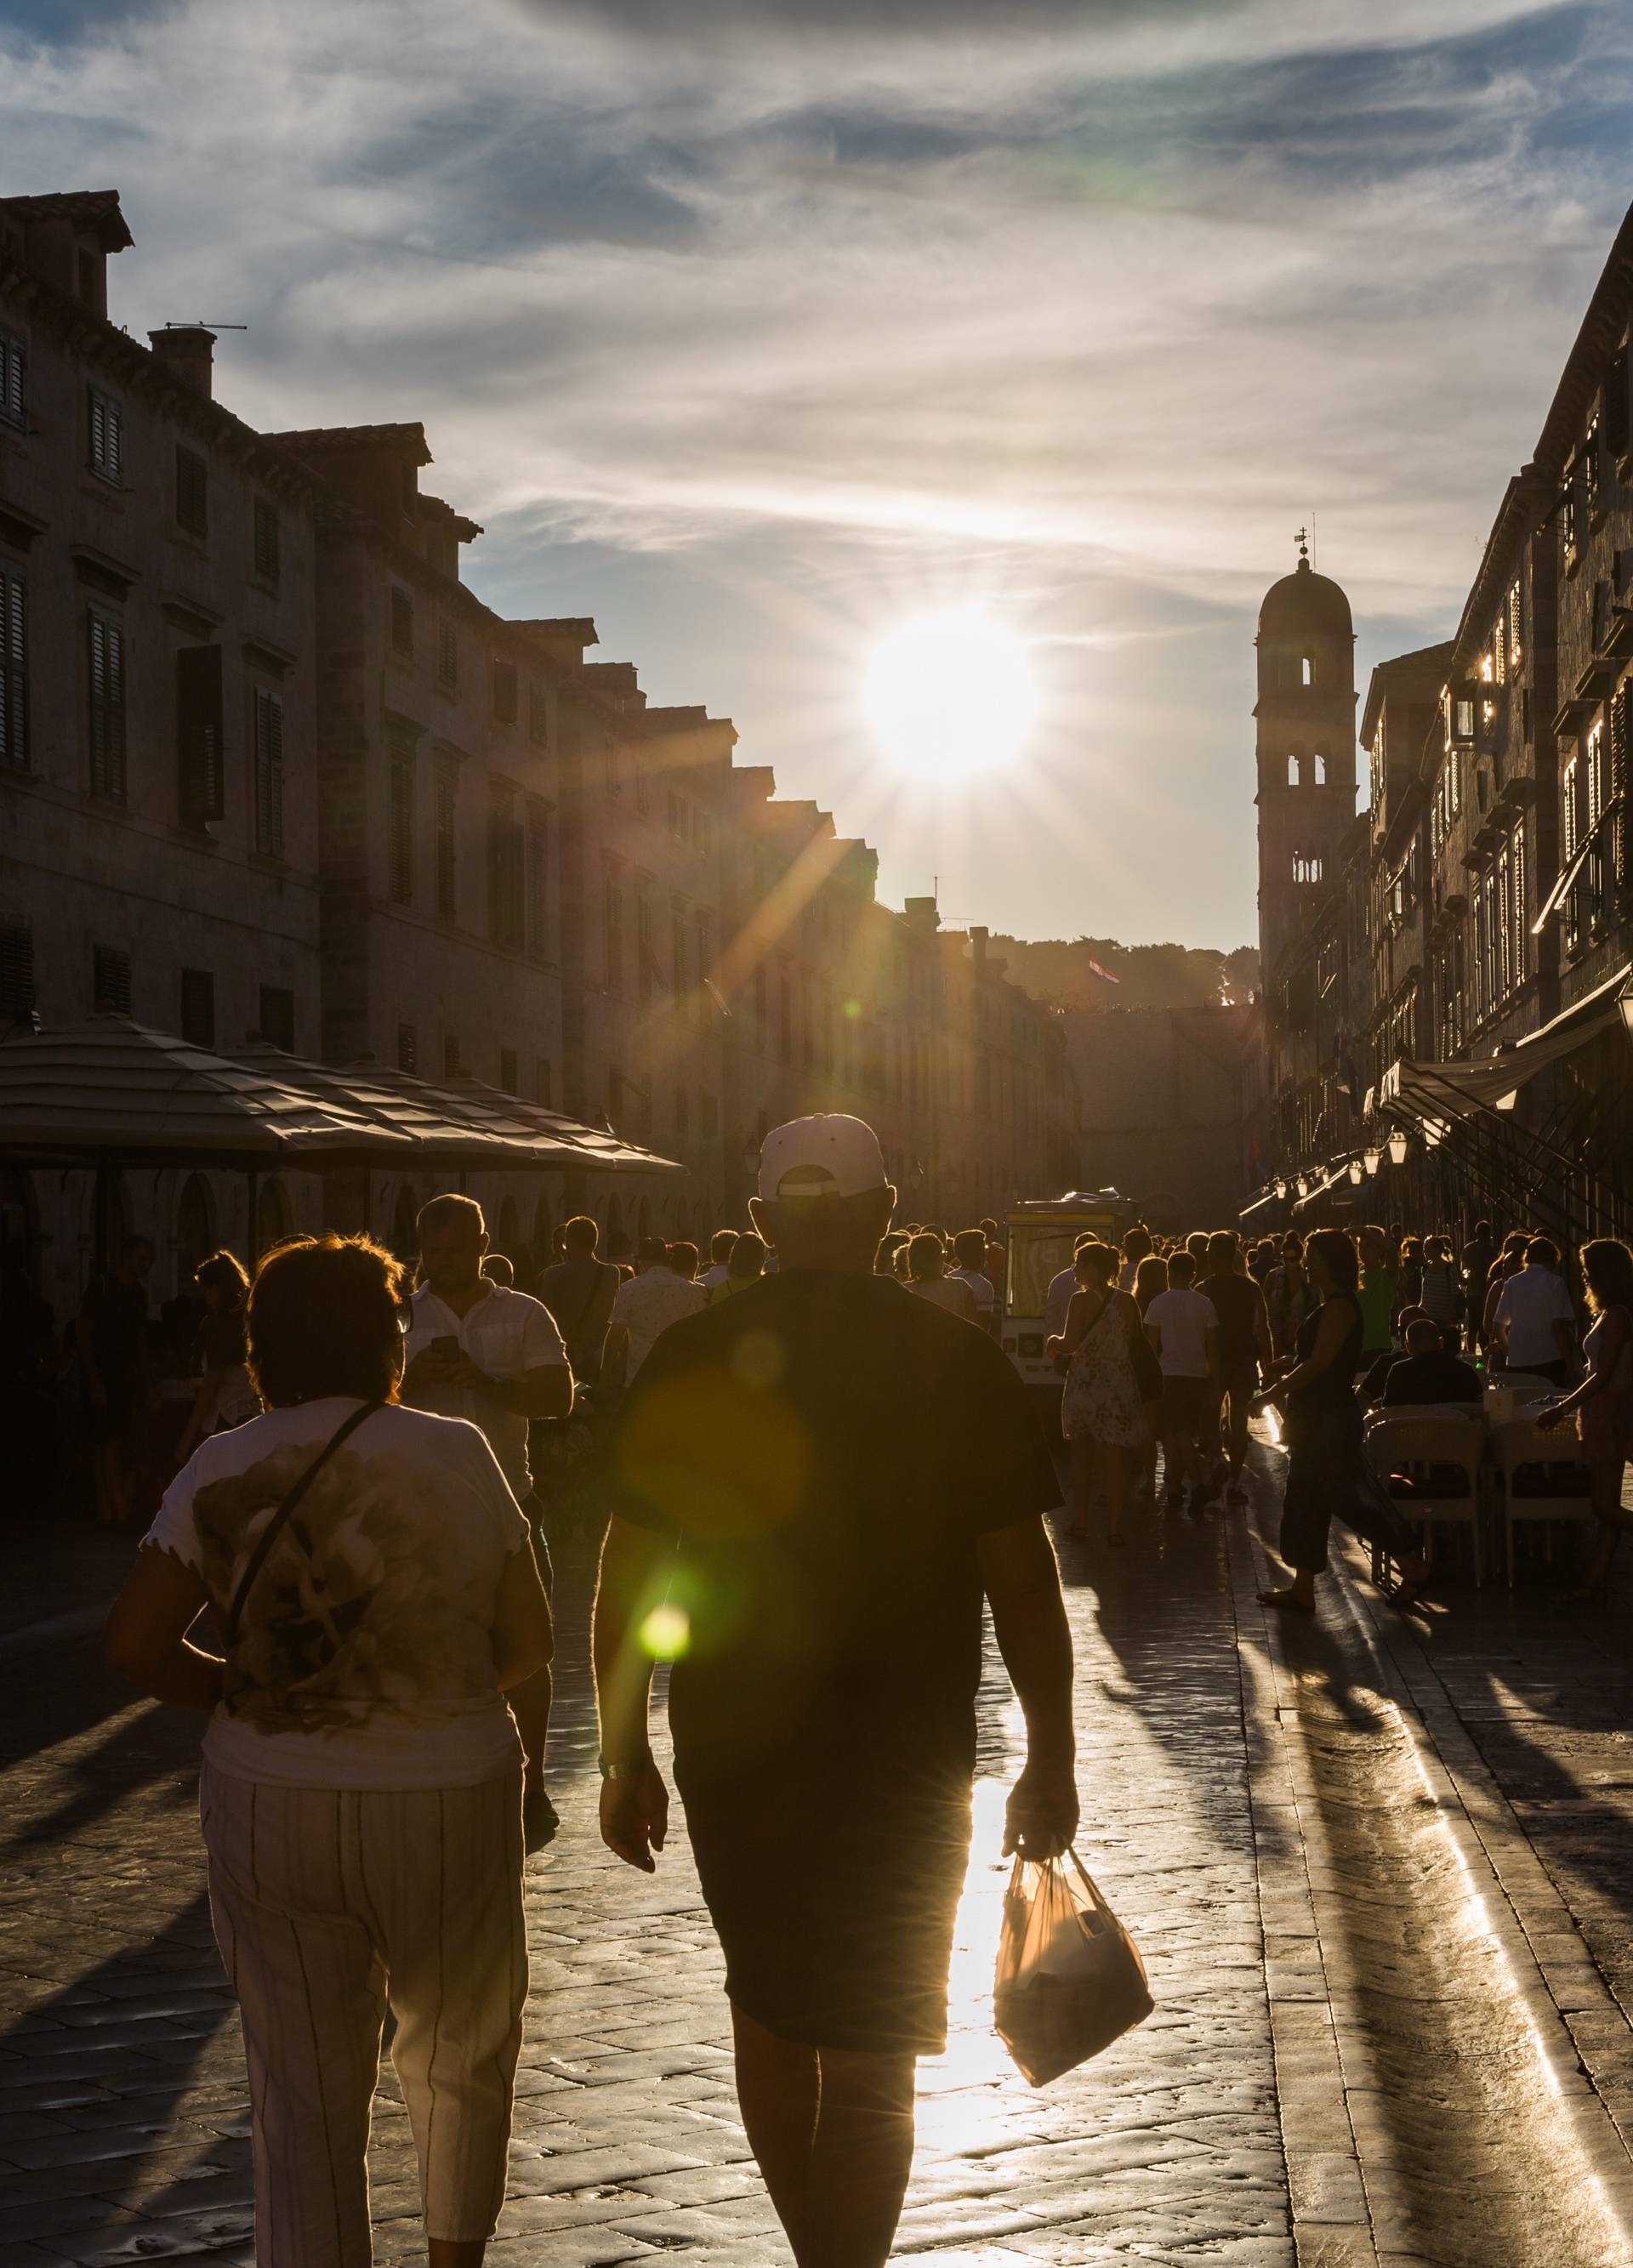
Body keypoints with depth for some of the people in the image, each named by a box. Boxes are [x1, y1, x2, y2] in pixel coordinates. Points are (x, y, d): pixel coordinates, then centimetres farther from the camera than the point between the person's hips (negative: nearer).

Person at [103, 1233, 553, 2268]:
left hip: (266, 1805, 1)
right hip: (447, 1802, -1)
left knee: (303, 2093, 10)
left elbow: (135, 1643, -6)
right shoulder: (457, 1456, -8)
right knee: (461, 2054, 23)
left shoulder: (221, 1471, -4)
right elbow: (528, 1641, -3)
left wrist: (246, 1696, 8)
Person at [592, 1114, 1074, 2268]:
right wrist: (1051, 1759, 2)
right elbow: (1022, 1580, -7)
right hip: (903, 1769, -2)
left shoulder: (688, 1362, -3)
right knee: (870, 2056, 4)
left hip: (730, 1755, 3)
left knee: (767, 2006, 22)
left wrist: (625, 1758, 9)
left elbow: (628, 1581, 0)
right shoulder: (960, 1363, -8)